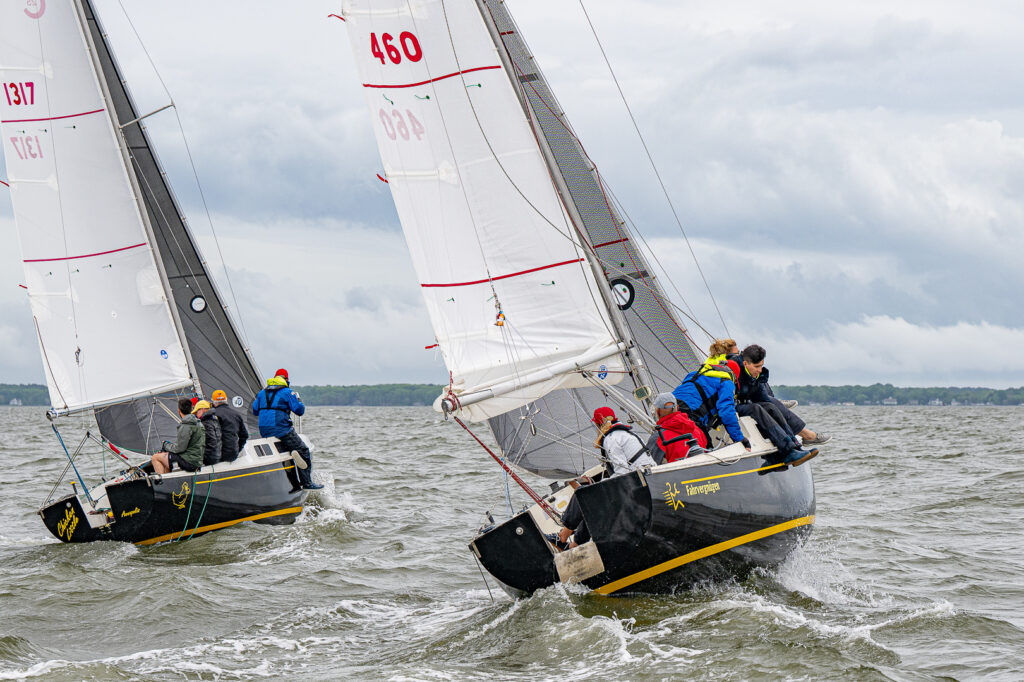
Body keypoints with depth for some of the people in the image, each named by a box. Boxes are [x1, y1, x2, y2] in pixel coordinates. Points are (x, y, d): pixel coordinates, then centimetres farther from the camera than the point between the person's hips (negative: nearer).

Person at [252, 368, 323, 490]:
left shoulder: (262, 393, 15)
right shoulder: (288, 392, -2)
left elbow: (255, 411, 20)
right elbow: (299, 410, -4)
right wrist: (298, 400, 16)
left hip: (264, 431, 6)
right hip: (281, 429, -6)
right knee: (303, 451, 1)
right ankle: (307, 483, -4)